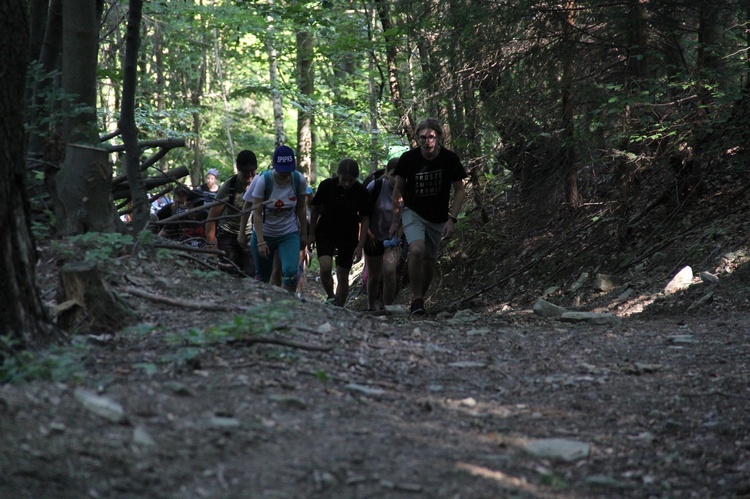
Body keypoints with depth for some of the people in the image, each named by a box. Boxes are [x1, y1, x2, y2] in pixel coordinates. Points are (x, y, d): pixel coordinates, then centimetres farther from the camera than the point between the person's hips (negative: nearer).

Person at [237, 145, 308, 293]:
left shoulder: (299, 180, -11)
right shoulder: (263, 180, -19)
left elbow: (300, 209, 3)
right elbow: (257, 213, -19)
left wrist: (304, 233, 8)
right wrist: (261, 242, -24)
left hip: (289, 235, 1)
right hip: (263, 234, -1)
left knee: (290, 273, -19)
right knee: (262, 277, 10)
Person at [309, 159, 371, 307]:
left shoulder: (362, 192, -14)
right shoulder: (327, 186, -15)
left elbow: (365, 219, -6)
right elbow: (315, 209, 0)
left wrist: (360, 246, -10)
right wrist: (312, 233, 5)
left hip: (349, 237, 1)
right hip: (325, 233, -1)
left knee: (343, 276, 4)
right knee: (325, 268, -22)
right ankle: (330, 297, 4)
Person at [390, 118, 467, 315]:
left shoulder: (450, 159, -12)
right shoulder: (408, 158, -13)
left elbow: (459, 191, -3)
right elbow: (398, 189, 0)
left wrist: (452, 219, -14)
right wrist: (395, 221, 2)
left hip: (438, 218, 2)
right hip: (413, 213, -2)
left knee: (429, 261, 8)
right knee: (417, 250, -26)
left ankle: (421, 298, 30)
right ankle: (416, 299, -16)